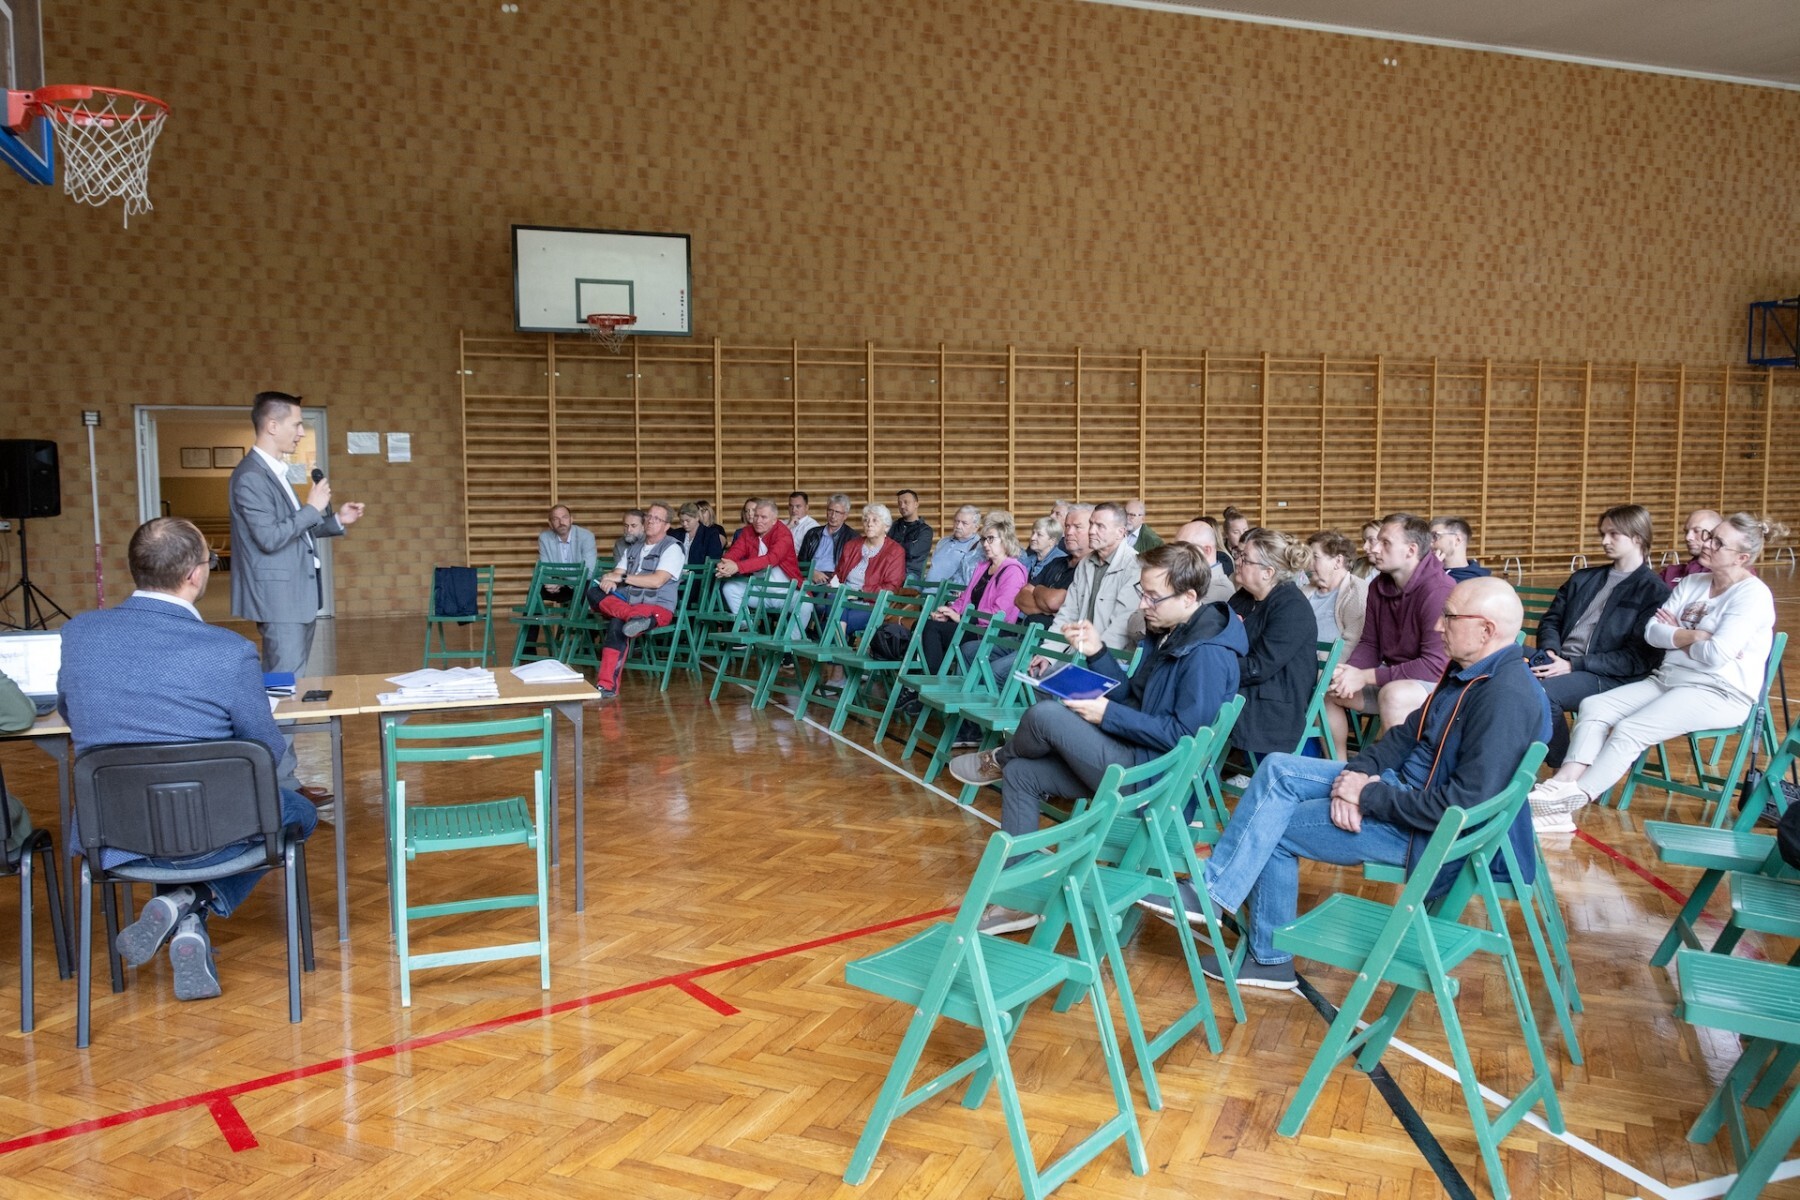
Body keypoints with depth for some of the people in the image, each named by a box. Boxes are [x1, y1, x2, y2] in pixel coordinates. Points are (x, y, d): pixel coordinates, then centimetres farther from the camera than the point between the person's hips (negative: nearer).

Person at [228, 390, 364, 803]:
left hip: (297, 596, 10)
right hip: (279, 599, -10)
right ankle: (282, 783, -1)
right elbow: (270, 538, -22)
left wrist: (336, 520, 10)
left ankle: (278, 777, 22)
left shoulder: (275, 472, 14)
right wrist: (312, 508, -16)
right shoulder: (250, 477, -16)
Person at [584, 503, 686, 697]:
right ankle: (634, 617, -49)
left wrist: (622, 578, -13)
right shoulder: (633, 547, 23)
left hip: (658, 607, -6)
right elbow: (616, 574, 14)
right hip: (626, 602, 6)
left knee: (618, 624, -39)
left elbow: (657, 581, -14)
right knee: (594, 592, -28)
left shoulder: (672, 548, 0)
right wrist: (610, 580, -14)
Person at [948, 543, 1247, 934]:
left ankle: (998, 761, 16)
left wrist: (1108, 715, -19)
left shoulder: (1207, 654, -20)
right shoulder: (1168, 633, 10)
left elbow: (1183, 735, -23)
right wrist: (1097, 652, 1)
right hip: (1135, 755, 11)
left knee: (1045, 715, -21)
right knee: (1022, 775, 8)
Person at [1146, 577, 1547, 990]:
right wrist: (1357, 771, -8)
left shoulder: (1506, 698, -26)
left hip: (1430, 832, -9)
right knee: (1278, 769, -2)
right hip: (1402, 781, 9)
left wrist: (1368, 796, -21)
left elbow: (1463, 806, -30)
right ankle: (1213, 890, -2)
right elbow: (1408, 732, 11)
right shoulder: (1467, 671, 4)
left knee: (1273, 829, -5)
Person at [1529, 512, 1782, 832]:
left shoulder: (1753, 596, -11)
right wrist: (1694, 637, -13)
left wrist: (1676, 637, -3)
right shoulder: (1691, 583, 12)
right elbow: (1652, 632, 3)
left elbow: (1716, 655, -21)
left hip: (1721, 695, -8)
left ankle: (1566, 804, -26)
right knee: (1593, 706, -12)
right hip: (1668, 680, 8)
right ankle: (1563, 784, -27)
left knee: (1629, 730, -25)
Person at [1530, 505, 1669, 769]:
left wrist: (1574, 665, -15)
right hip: (1560, 663, 5)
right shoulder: (1584, 579, 23)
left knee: (1544, 692, -34)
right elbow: (1551, 620, 19)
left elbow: (1640, 657, -7)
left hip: (1609, 678, -5)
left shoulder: (1655, 592, 2)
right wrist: (1550, 651, -6)